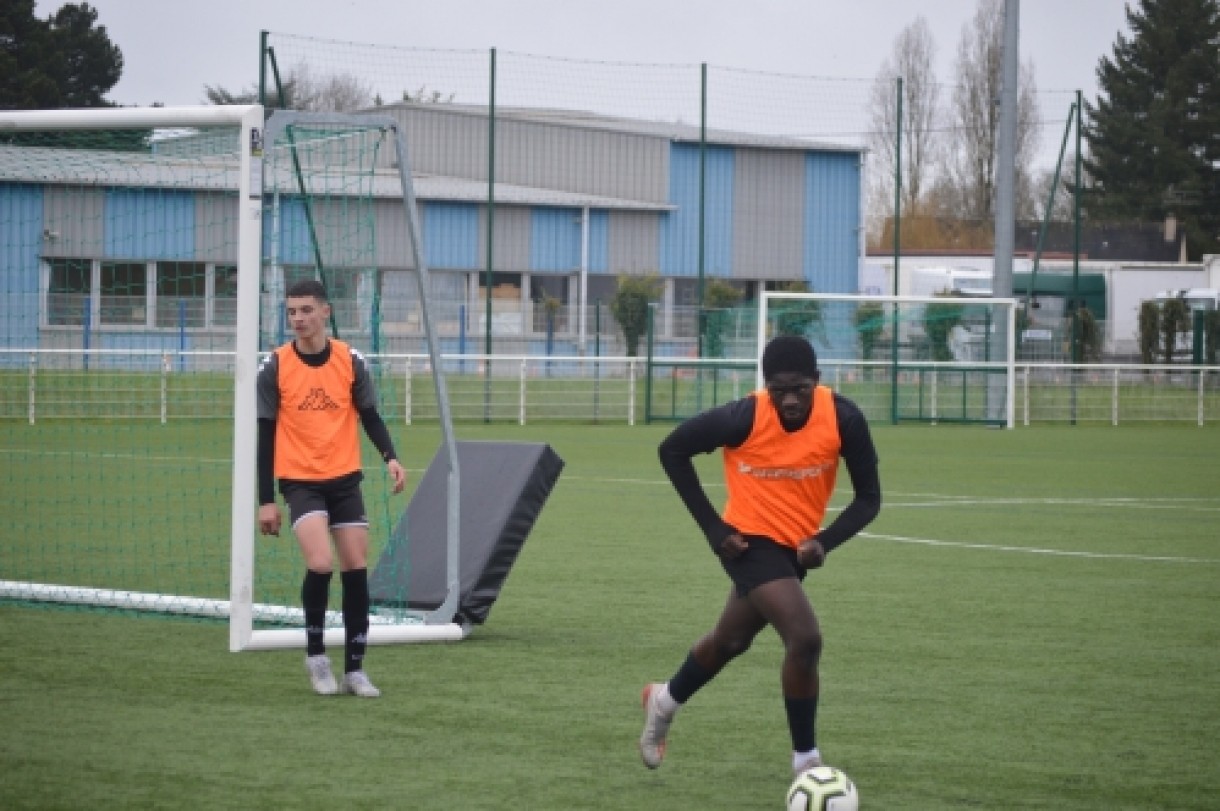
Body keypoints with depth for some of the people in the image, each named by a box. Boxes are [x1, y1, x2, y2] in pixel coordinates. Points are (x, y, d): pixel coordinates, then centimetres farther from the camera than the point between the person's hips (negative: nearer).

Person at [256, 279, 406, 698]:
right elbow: (265, 435, -1)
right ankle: (315, 655, 1)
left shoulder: (351, 361, -1)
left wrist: (390, 457, -12)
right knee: (320, 564, -20)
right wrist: (266, 500, -3)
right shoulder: (274, 367, -5)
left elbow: (370, 416, 7)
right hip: (300, 480, -2)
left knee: (356, 570, 0)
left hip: (345, 479, 2)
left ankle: (354, 669, 12)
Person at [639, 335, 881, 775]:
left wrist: (824, 541, -26)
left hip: (794, 546, 5)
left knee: (731, 639, 24)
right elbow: (672, 450, -12)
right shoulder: (743, 418, -27)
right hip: (750, 541, -5)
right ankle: (806, 762, -7)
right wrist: (714, 528, -15)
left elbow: (868, 497, -9)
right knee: (805, 639, -22)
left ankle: (665, 699, 52)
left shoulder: (843, 418, -20)